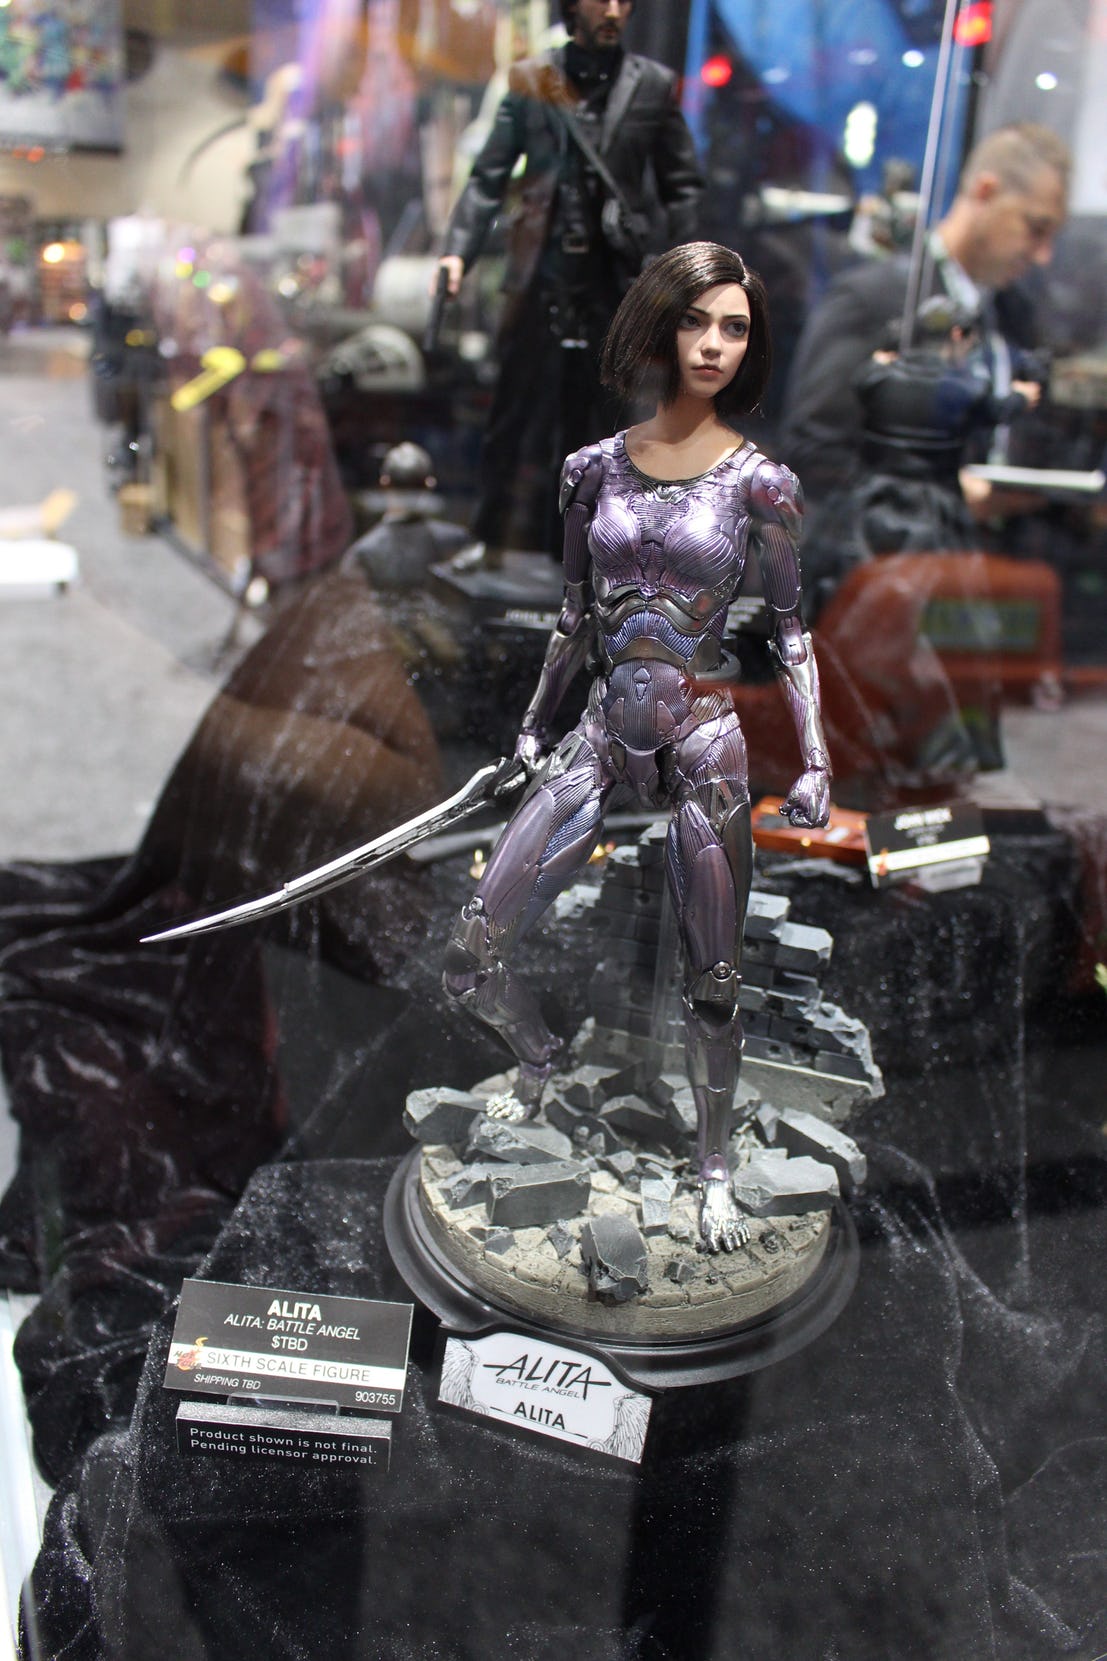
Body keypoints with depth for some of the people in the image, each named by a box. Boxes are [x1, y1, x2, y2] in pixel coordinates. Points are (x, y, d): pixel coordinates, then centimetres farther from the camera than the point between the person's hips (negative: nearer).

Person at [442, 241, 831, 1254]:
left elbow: (790, 629, 1)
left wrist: (815, 761, -6)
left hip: (705, 748, -3)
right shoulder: (595, 468, 6)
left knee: (712, 984, 5)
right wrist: (535, 724, 19)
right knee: (471, 958, 0)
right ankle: (540, 1059, 33)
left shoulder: (759, 480, -2)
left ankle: (715, 1168, 30)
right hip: (603, 740, 3)